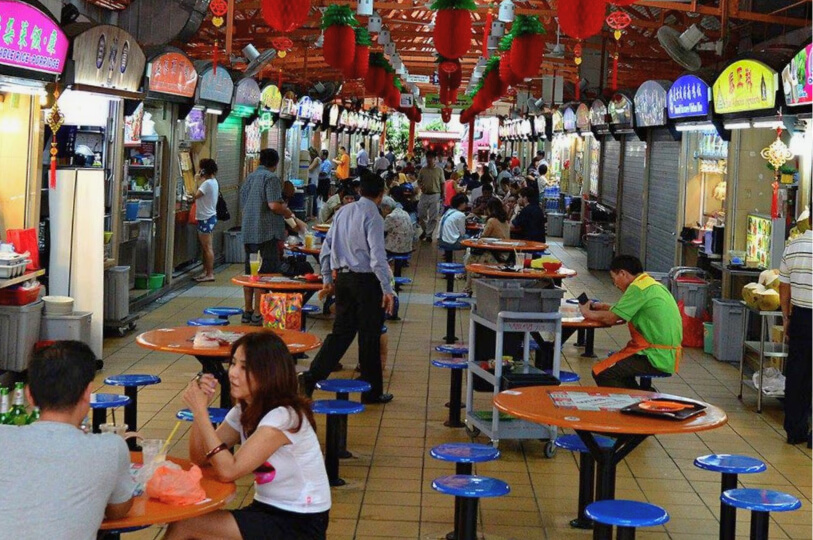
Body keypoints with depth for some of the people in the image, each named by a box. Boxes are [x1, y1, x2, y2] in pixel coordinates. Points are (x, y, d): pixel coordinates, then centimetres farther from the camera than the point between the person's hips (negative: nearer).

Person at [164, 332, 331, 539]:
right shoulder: (244, 410, 6)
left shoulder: (284, 416, -21)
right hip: (268, 510, 7)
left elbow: (228, 471, -25)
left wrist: (200, 411, -23)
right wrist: (199, 407, -10)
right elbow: (199, 459, 3)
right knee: (182, 520, -14)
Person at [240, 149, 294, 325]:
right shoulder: (272, 178, -9)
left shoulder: (249, 178, 15)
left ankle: (248, 311, 19)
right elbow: (274, 205, -20)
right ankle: (258, 313, -5)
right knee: (265, 273, -4)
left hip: (248, 231, 8)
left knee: (249, 272, 14)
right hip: (267, 231, -8)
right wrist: (287, 212, -1)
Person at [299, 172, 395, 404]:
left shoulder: (343, 212, 7)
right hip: (366, 281, -6)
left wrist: (327, 277, 20)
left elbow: (327, 246, 11)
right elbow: (377, 256, -20)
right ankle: (372, 392, 15)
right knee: (369, 337, 5)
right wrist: (387, 289, -18)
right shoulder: (373, 217, -14)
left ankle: (312, 377, 2)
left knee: (341, 332, 13)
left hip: (342, 278, 6)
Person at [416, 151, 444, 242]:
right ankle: (425, 230, 28)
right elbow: (419, 181, 12)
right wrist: (420, 187, -10)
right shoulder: (423, 170, 4)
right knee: (421, 215, 5)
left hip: (435, 195, -2)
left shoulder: (439, 170, 0)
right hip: (424, 195, 2)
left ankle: (429, 234, 9)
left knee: (433, 217, -1)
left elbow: (442, 183, 3)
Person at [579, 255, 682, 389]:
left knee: (601, 372, -12)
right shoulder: (651, 284, 15)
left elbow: (611, 318, -13)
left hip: (657, 358, -10)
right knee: (615, 365, 26)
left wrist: (588, 313, 3)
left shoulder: (638, 288, -15)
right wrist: (605, 307, 15)